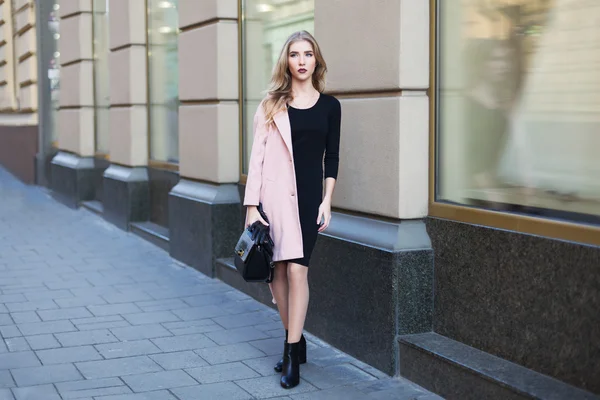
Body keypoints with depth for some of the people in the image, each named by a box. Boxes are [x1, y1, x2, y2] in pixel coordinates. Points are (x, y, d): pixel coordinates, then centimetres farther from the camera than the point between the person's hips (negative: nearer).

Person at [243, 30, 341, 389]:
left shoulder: (329, 105, 5)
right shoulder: (272, 104, 3)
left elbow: (332, 157, 7)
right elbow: (257, 155, -1)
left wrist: (327, 202, -2)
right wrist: (252, 207, -8)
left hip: (309, 195, 0)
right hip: (275, 194, 1)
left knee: (297, 269, -9)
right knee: (278, 270, 5)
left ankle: (292, 352, -3)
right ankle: (296, 341, 22)